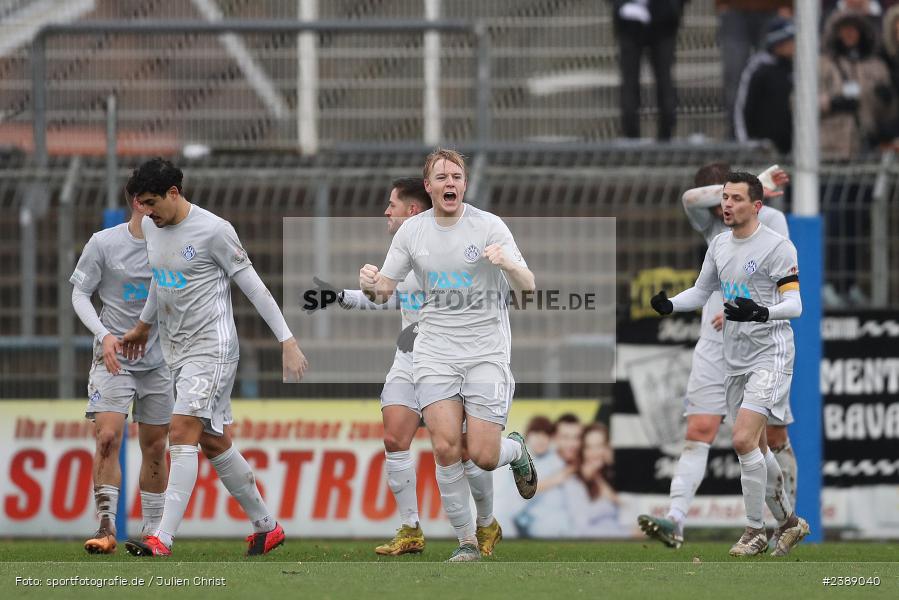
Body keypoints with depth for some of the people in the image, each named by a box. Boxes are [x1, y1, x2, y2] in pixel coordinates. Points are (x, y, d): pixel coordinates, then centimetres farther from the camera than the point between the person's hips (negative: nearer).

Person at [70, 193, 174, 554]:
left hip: (158, 361, 3)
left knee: (155, 448, 8)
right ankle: (106, 528, -16)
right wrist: (104, 335, -17)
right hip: (114, 359, -3)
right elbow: (79, 295, -2)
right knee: (108, 437, -17)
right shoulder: (104, 244, -7)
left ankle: (153, 531, 20)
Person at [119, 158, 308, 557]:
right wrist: (143, 325, 39)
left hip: (212, 347, -8)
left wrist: (287, 341, -12)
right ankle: (266, 527, 22)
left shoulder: (214, 231, -14)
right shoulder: (150, 227, 8)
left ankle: (163, 539, -24)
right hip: (175, 350, 8)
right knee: (215, 443, 10)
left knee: (182, 432, -18)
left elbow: (252, 285, -11)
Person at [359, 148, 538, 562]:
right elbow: (384, 291, 10)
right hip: (435, 352, 2)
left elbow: (527, 286, -12)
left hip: (486, 352, -2)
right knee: (446, 448, -13)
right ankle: (466, 540, 1)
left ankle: (516, 449, 29)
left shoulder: (488, 226, -6)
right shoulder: (412, 230, 5)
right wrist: (371, 285, -14)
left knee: (483, 456, -8)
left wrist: (508, 264, -34)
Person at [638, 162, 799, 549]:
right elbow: (690, 198, -11)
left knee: (775, 438, 4)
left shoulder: (769, 219, 0)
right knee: (699, 432, -12)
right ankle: (675, 522, -24)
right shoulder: (711, 222, 10)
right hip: (714, 344, 2)